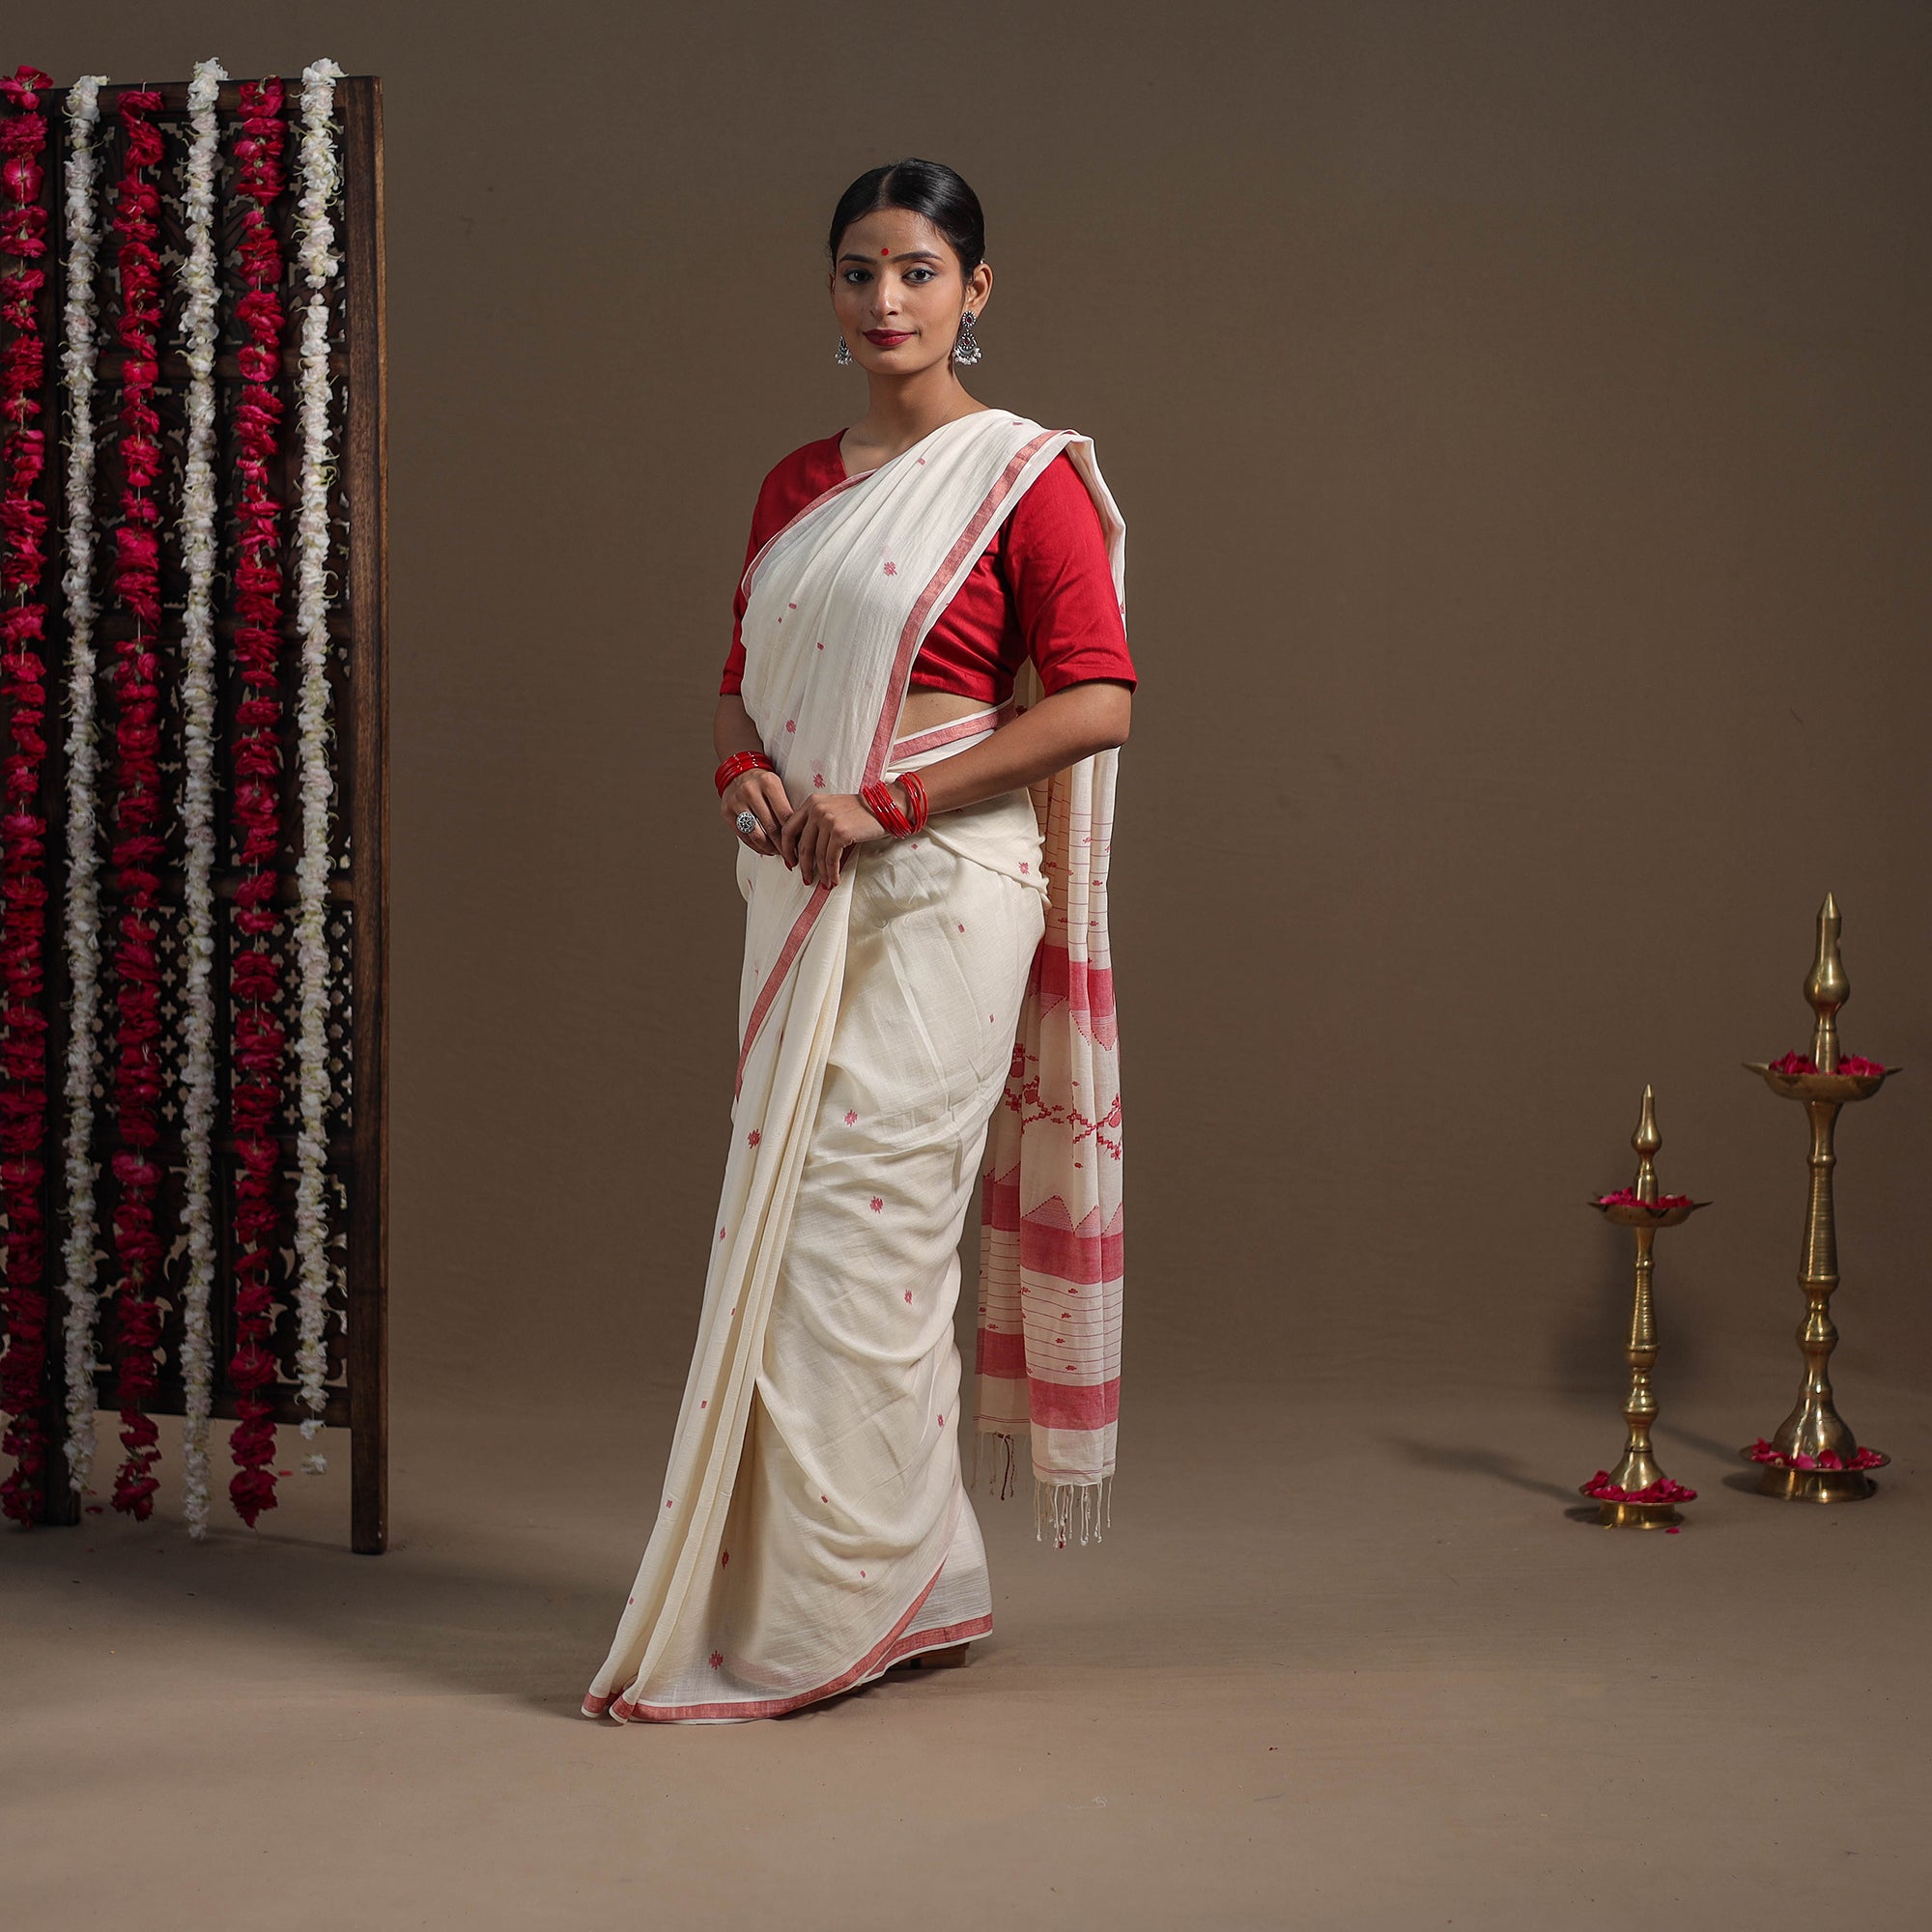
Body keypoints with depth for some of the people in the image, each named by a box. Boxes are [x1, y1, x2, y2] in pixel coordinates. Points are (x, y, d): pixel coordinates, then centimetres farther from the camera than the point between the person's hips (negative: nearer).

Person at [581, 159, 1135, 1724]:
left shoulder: (1027, 477, -5)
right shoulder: (796, 487, 15)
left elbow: (1097, 700, -12)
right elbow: (745, 684, 21)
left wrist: (882, 802, -16)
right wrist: (745, 773, -3)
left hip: (938, 895, -7)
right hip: (803, 894, 7)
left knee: (849, 1234, -9)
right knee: (797, 1225, 8)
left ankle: (809, 1622, -1)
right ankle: (922, 1586, 20)